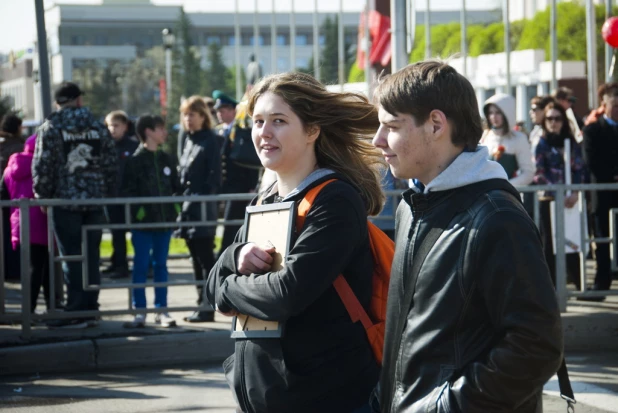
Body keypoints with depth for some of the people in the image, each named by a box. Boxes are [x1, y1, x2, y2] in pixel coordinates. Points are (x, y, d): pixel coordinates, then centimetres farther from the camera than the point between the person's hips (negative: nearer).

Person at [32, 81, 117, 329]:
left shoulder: (50, 129, -5)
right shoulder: (98, 128, 7)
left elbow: (42, 167, -9)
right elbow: (111, 166, 6)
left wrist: (42, 196, 3)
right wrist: (105, 193, 14)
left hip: (65, 201, -3)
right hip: (95, 201, 4)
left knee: (72, 258, -1)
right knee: (91, 257, 9)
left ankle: (76, 311, -1)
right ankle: (90, 308, 13)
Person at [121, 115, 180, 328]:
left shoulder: (166, 159, 11)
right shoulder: (135, 160, -5)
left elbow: (176, 188, 15)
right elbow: (128, 191, -9)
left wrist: (176, 208, 2)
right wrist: (138, 211, -17)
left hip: (165, 221, 5)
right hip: (143, 222, -5)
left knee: (161, 264, 10)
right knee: (141, 265, 0)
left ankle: (161, 310, 14)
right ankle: (140, 312, 5)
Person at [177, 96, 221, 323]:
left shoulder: (210, 141, -8)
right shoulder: (188, 140, 14)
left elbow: (214, 176, -12)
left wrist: (207, 199, -18)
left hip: (203, 207, -8)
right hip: (188, 206, 8)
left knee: (205, 257, -5)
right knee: (196, 258, 11)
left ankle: (207, 307, -3)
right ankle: (202, 303, 17)